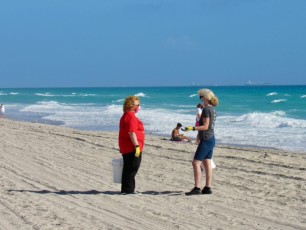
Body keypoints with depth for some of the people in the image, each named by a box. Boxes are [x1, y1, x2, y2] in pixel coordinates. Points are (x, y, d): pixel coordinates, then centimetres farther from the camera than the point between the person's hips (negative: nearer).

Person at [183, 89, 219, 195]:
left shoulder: (206, 109, -16)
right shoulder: (213, 109, 12)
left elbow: (205, 126, -21)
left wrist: (193, 128, -28)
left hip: (206, 140, -10)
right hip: (211, 139, 10)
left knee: (196, 163, -9)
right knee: (207, 164, 11)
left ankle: (197, 188, -12)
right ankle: (208, 188, 13)